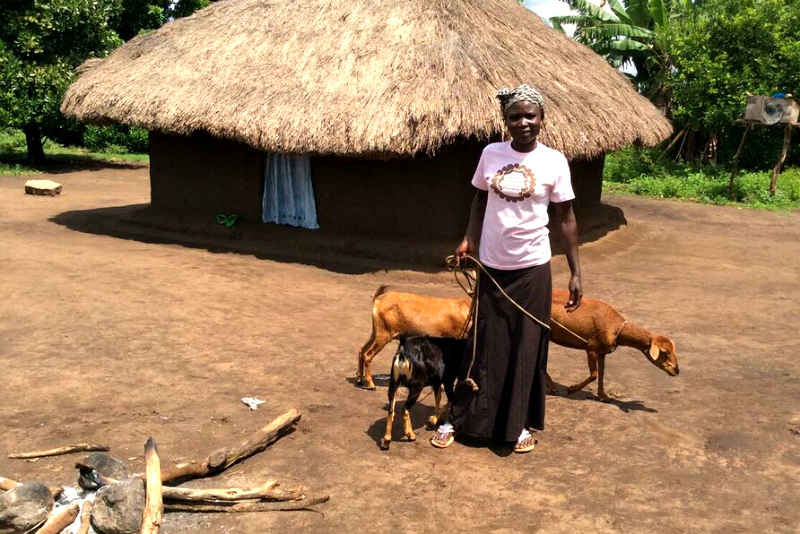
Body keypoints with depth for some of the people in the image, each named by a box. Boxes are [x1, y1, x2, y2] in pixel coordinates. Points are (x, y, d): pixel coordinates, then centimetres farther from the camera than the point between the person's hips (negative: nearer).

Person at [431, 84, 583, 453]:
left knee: (527, 347, 7)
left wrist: (575, 273, -5)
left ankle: (521, 423, 24)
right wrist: (469, 240, -1)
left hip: (532, 267, -2)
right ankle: (459, 418, 23)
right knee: (483, 344, 11)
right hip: (491, 265, 2)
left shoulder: (554, 161, -7)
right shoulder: (490, 154, -1)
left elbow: (565, 218, -3)